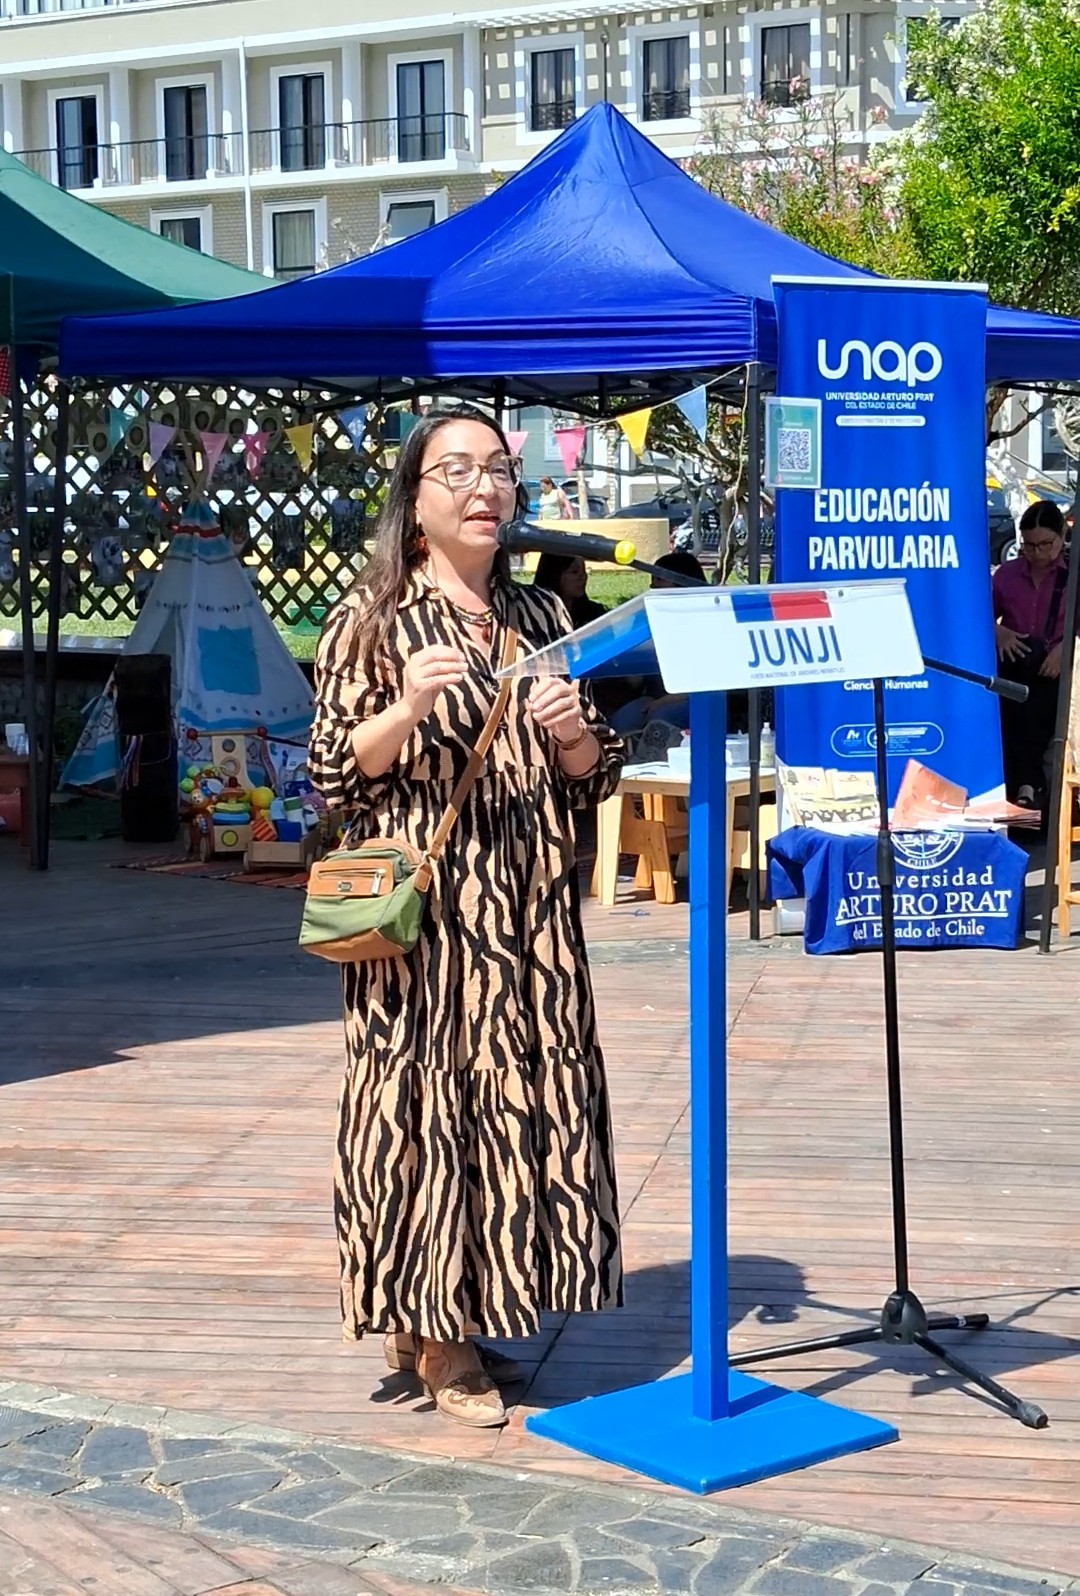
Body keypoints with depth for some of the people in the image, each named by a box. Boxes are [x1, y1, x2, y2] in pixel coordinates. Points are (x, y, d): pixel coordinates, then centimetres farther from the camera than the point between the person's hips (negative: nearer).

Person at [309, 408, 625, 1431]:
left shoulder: (543, 618, 13)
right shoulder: (372, 619, 0)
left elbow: (595, 779, 14)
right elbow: (333, 774, -3)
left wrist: (574, 729, -7)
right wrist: (409, 708, -18)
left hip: (529, 908, 5)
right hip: (423, 903, -4)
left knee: (526, 1093, 5)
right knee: (425, 1091, -3)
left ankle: (471, 1316, 19)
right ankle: (429, 1333, 10)